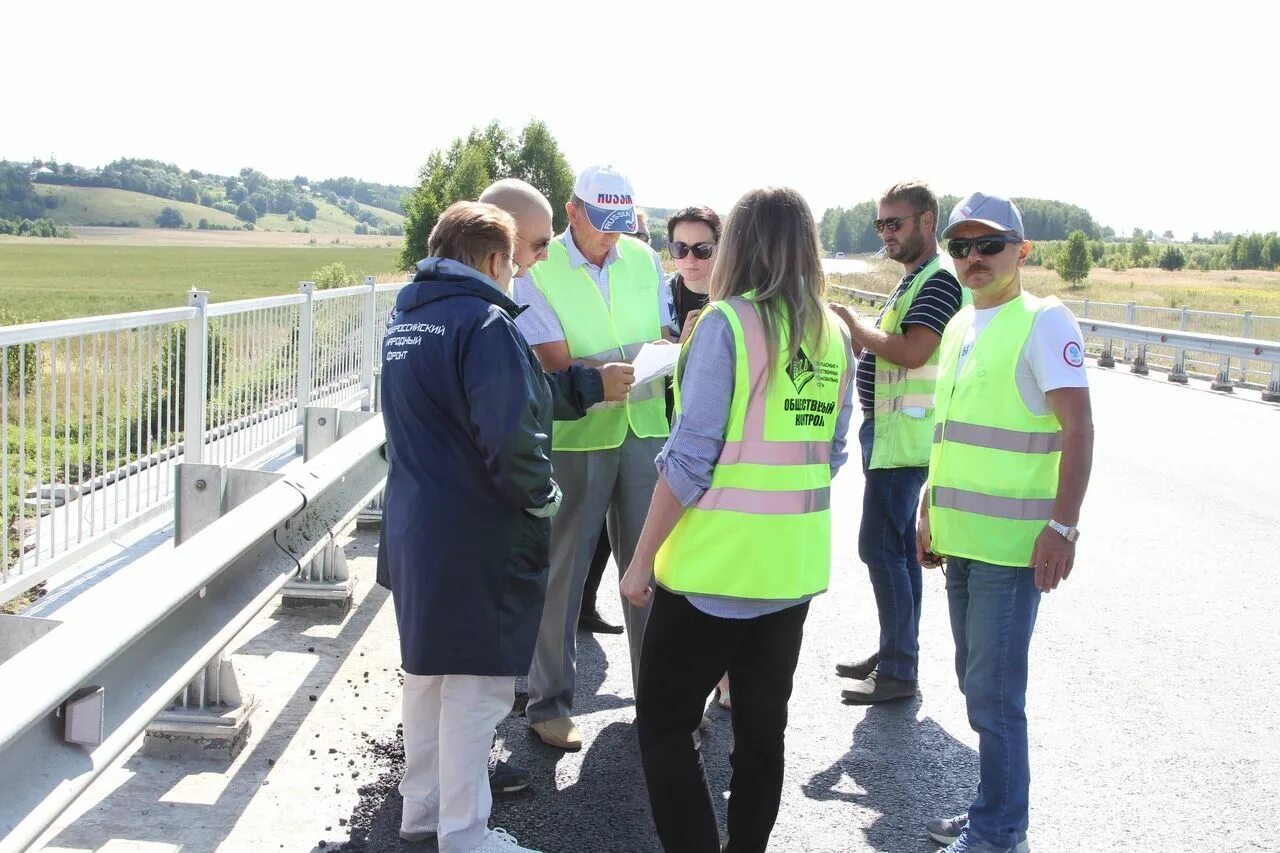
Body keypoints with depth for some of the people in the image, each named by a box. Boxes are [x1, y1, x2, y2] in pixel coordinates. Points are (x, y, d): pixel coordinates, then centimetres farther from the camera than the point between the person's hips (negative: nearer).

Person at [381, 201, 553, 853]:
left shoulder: (405, 321, 11)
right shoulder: (485, 323, -17)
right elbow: (513, 439, -25)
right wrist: (543, 498, -9)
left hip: (413, 525, 9)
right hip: (480, 537, -9)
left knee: (428, 666, 20)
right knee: (477, 682, 1)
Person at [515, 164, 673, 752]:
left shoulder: (644, 260, 7)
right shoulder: (538, 272, -8)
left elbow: (663, 339, 12)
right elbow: (557, 363, -14)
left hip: (645, 426, 4)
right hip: (575, 434, -4)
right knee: (563, 568, 4)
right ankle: (548, 703, 17)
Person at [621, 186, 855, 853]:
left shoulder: (727, 323, -13)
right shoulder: (834, 334, 6)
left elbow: (689, 458, -14)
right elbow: (832, 453, 13)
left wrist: (642, 558, -7)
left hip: (715, 566, -6)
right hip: (795, 566, 6)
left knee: (663, 724, 6)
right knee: (762, 728, 15)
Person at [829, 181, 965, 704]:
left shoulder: (939, 280, -14)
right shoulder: (911, 281, 18)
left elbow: (912, 351, -26)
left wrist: (855, 326, -14)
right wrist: (855, 334, 5)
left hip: (904, 436, -10)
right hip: (885, 428, 10)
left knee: (880, 546, -8)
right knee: (897, 547, 15)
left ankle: (899, 672, -1)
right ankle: (894, 652, 25)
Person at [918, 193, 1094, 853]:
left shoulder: (1043, 321, -10)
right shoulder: (959, 327, 14)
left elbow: (1078, 429, -16)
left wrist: (1063, 526, -22)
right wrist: (930, 511, 19)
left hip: (1011, 546, -8)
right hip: (960, 540, 8)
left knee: (994, 694, -4)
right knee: (977, 684, 16)